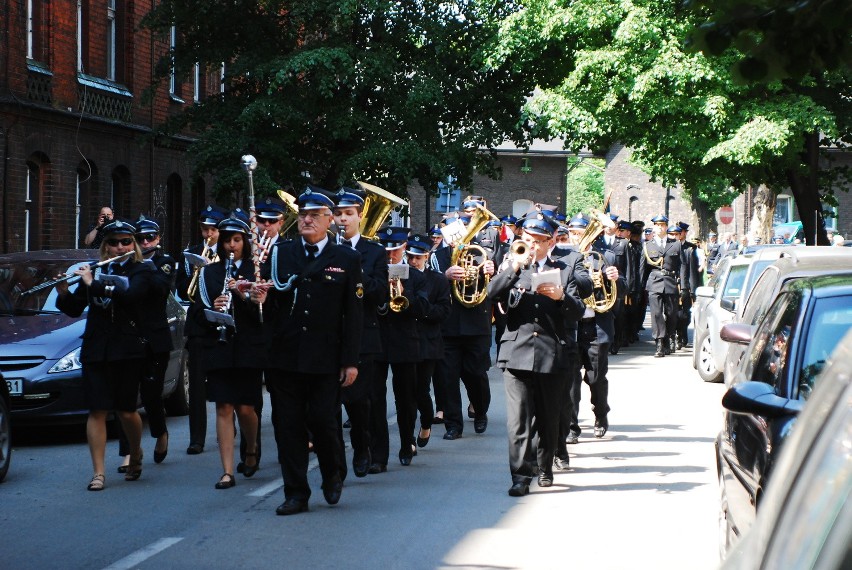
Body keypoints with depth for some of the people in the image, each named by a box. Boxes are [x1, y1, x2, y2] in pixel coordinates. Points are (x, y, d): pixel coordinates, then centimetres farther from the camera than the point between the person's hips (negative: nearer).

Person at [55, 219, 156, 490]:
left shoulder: (142, 271, 3)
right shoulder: (95, 271, 12)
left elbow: (131, 294, -18)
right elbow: (74, 309, 11)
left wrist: (95, 283, -18)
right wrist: (63, 292, -9)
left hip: (129, 350, -2)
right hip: (96, 349, 2)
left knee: (126, 411, 2)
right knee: (97, 410, -4)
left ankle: (135, 455, 30)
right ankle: (98, 473, -1)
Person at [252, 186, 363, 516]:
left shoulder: (347, 259, 3)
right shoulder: (280, 253, 8)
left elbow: (353, 312, 0)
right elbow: (269, 300, 9)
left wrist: (351, 360, -5)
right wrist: (260, 297, -16)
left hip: (325, 359, -2)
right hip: (284, 355, 2)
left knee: (323, 422, -3)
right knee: (288, 426, 3)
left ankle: (332, 477, 25)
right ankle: (296, 494, 11)